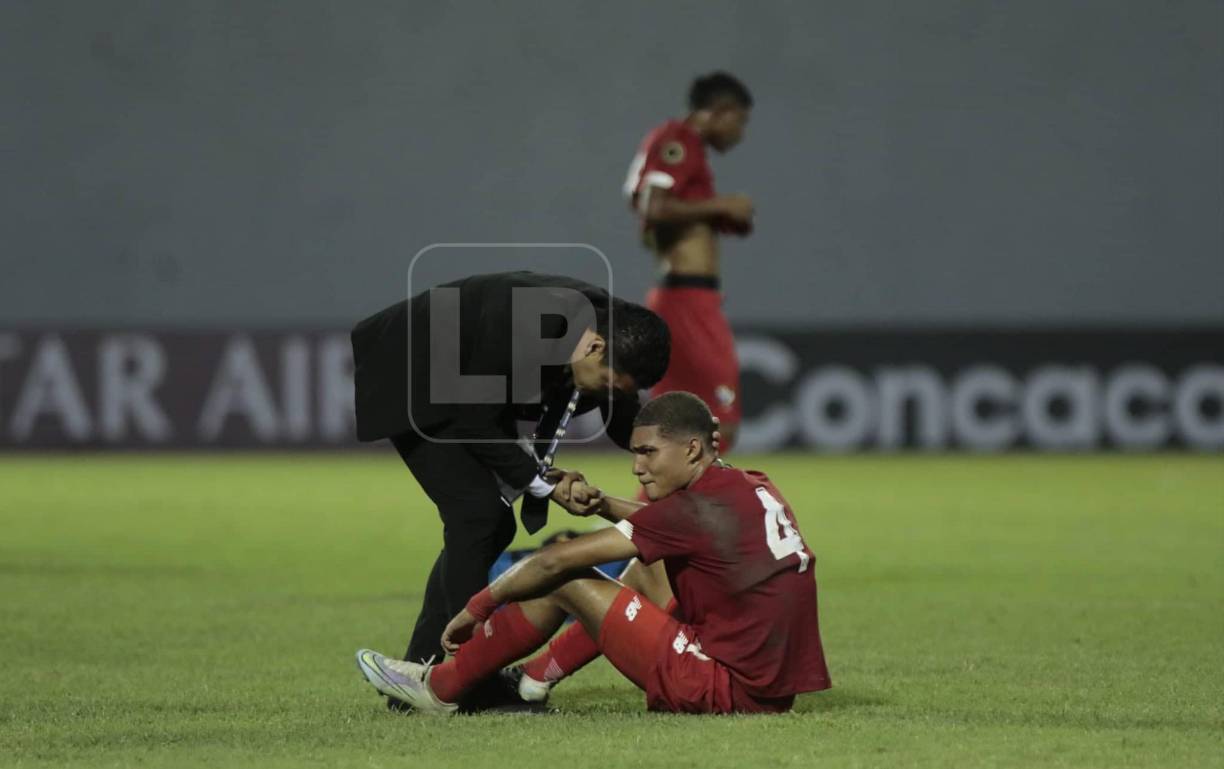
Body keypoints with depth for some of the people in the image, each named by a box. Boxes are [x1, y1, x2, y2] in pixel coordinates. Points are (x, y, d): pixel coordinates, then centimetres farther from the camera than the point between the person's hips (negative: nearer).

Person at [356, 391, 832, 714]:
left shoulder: (698, 507, -13)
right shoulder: (756, 490, 10)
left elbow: (557, 560, -10)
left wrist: (476, 608, 1)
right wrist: (607, 507, 11)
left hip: (722, 689, -9)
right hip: (775, 688, 9)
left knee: (564, 581, -2)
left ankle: (440, 689, 11)